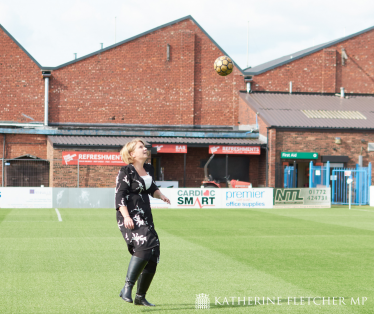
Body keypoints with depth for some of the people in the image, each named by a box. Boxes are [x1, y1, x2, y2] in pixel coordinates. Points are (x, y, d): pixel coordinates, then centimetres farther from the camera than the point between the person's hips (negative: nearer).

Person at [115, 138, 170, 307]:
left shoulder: (149, 169, 15)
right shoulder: (126, 172, -7)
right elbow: (120, 195, -13)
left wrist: (161, 195, 11)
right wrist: (126, 216, -24)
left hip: (145, 216, 8)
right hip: (130, 217, -8)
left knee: (152, 256, 5)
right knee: (144, 245, -29)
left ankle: (140, 296, 17)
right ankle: (127, 288, -25)